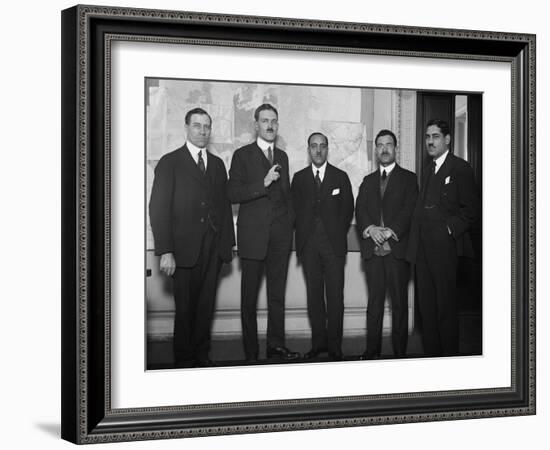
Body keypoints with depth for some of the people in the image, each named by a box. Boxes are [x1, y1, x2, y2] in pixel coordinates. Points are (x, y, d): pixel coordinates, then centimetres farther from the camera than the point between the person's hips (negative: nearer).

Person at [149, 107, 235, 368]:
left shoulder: (217, 164, 15)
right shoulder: (170, 163, 0)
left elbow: (225, 204, 16)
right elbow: (158, 208, -6)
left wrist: (228, 243, 7)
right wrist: (165, 251, -13)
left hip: (213, 248, 4)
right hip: (184, 248, -4)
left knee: (206, 306, 5)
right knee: (185, 307, 2)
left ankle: (201, 354, 16)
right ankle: (184, 359, 13)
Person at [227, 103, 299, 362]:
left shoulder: (282, 156, 16)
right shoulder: (243, 155, 1)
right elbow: (233, 193, -8)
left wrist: (290, 223, 13)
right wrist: (263, 183, -18)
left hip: (280, 234, 4)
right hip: (253, 234, -4)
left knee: (277, 294, 5)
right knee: (249, 296, -1)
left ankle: (276, 345, 11)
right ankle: (250, 352, 4)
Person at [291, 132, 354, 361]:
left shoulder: (340, 177, 9)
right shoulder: (299, 178, 12)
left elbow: (348, 209, 8)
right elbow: (295, 209, 9)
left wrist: (338, 234, 0)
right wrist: (302, 236, -1)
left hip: (334, 243, -1)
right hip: (309, 244, 1)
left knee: (335, 295, -4)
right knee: (314, 294, 2)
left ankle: (334, 345, -1)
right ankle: (318, 342, 8)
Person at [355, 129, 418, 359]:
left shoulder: (408, 178, 8)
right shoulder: (368, 181, 20)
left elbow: (410, 210, -4)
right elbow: (359, 211, 8)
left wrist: (391, 231, -16)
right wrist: (370, 228, -11)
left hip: (397, 248, -3)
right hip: (372, 249, 3)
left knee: (399, 303, -2)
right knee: (374, 302, 3)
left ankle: (399, 351, 2)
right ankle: (372, 350, 6)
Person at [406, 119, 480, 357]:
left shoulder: (460, 168, -4)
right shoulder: (427, 170, 19)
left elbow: (471, 210, -6)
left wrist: (450, 229, -14)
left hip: (444, 246, -7)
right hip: (422, 248, 7)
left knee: (446, 306, -4)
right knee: (426, 305, 9)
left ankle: (449, 356, 3)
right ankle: (430, 354, 15)